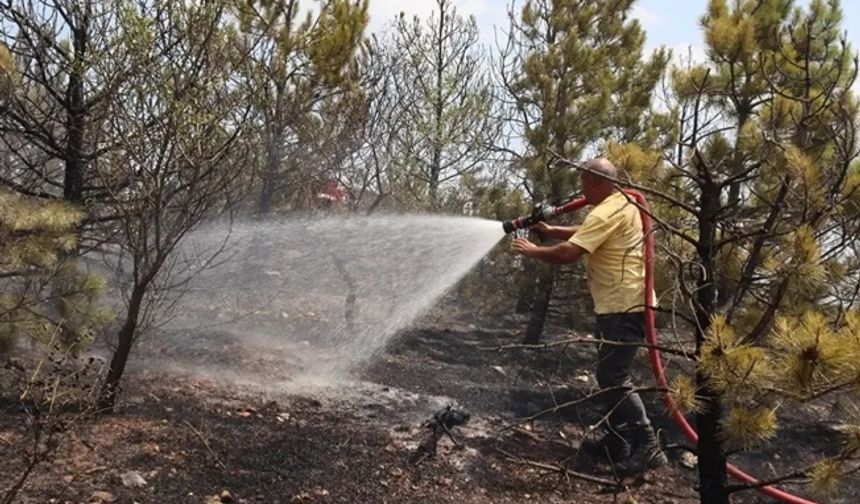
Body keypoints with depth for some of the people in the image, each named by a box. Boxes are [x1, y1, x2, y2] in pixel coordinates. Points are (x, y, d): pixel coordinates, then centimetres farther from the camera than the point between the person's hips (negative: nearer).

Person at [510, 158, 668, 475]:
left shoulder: (607, 213, -19)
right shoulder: (622, 205, 16)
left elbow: (568, 253, -24)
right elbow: (583, 234, 27)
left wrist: (533, 251, -8)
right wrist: (549, 231, 18)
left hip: (623, 308, -11)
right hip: (623, 304, 11)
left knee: (614, 379, -8)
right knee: (610, 376, 16)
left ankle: (647, 447, -4)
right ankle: (618, 442, 23)